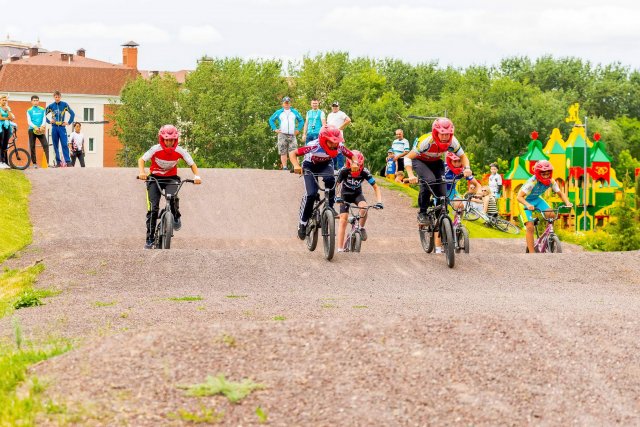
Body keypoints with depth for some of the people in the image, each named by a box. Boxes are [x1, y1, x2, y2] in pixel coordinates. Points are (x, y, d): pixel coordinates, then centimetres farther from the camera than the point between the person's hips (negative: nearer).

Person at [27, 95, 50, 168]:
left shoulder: (42, 110, 9)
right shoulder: (29, 111, 4)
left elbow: (44, 119, 1)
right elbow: (29, 121, -4)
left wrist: (42, 126, -20)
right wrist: (35, 127, -22)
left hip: (41, 130, 1)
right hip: (32, 130, -1)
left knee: (45, 145, -11)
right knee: (32, 146, 0)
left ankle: (49, 161, -15)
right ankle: (34, 163, 6)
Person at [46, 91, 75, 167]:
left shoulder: (64, 105, 1)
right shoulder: (51, 106, 5)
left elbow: (72, 114, 3)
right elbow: (44, 115, 14)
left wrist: (68, 122, -3)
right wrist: (49, 121, 3)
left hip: (62, 127, -2)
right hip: (54, 127, 2)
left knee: (64, 145, -10)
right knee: (55, 146, 3)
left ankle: (68, 161, -12)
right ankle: (58, 162, 7)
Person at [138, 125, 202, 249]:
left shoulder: (179, 151, -16)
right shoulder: (156, 149, -21)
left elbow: (192, 164, -9)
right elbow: (142, 160, -24)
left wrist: (196, 176, -27)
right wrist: (142, 171, -43)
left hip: (171, 178, 1)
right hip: (155, 178, -1)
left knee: (173, 198, -31)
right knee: (153, 208, -10)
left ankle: (176, 218, 1)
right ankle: (150, 239, -1)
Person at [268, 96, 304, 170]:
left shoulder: (295, 112, 16)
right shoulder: (279, 112, 13)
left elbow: (301, 120, 23)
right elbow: (271, 120, 17)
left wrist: (298, 129, 10)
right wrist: (275, 129, 6)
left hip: (292, 135, 0)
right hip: (282, 135, 0)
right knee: (283, 152, -3)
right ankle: (284, 167, -1)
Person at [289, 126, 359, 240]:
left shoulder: (339, 146, -27)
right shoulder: (315, 146, -37)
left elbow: (352, 155, -10)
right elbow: (292, 153, -33)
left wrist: (354, 163, -33)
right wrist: (296, 166, -52)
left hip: (326, 164, 3)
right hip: (310, 165, -2)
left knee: (330, 180, -33)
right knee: (311, 194, -22)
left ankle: (329, 208, -12)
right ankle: (303, 223, -6)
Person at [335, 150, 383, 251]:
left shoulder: (364, 172, -24)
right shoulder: (344, 171, -27)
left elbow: (376, 187, -18)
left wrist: (379, 202, -31)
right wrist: (337, 197, -47)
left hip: (357, 194, 1)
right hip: (345, 195, -1)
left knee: (364, 207, -33)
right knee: (343, 219, -13)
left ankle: (361, 228, -5)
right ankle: (340, 249, -11)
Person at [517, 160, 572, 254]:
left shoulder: (551, 181, -19)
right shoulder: (532, 182, -34)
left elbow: (560, 193, -9)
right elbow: (519, 197, -38)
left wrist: (567, 202, -30)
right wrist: (528, 205, -56)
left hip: (537, 199, 5)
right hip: (526, 201, -5)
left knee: (551, 215, -21)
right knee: (530, 227, -16)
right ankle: (531, 253, -11)